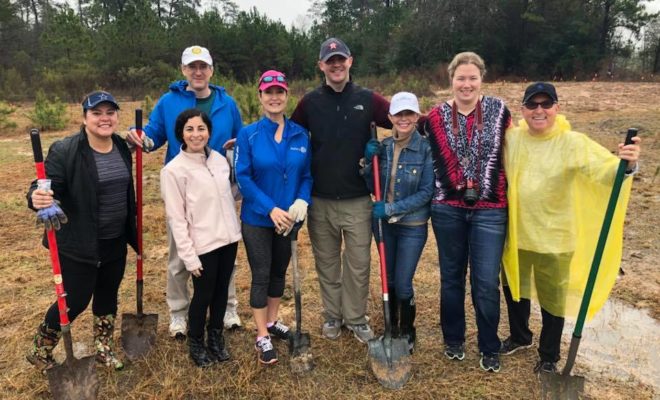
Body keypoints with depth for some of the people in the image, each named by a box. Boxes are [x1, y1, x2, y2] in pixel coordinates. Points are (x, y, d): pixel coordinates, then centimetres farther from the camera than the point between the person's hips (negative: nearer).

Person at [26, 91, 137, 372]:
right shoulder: (65, 151, -17)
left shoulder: (122, 147, 3)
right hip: (78, 245, -6)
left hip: (116, 242, 6)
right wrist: (37, 197, -45)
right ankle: (40, 351, 30)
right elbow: (47, 185, -21)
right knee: (75, 301, 3)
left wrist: (132, 232, 17)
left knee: (108, 296, 18)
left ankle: (103, 348, 39)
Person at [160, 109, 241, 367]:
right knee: (203, 295, 9)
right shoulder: (174, 169, -13)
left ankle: (216, 338, 37)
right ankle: (196, 343, 32)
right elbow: (176, 218, -13)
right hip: (203, 245, -5)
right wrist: (189, 256, -14)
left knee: (222, 291, 16)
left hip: (229, 238, 5)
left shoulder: (219, 159, 4)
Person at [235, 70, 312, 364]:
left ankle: (272, 321, 36)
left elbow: (307, 175, 3)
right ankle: (262, 337, 15)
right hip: (257, 219, -3)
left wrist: (301, 202, -15)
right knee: (261, 276, 3)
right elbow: (243, 177, -12)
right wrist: (271, 209, -19)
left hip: (288, 218, 3)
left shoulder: (300, 134, -1)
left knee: (279, 272, 17)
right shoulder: (248, 134, -8)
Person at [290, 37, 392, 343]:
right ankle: (332, 316, 31)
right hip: (320, 201, 1)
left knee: (358, 263, 6)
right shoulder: (310, 102, 3)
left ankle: (356, 318, 25)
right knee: (327, 263, 13)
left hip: (357, 200, -1)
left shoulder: (367, 99, 0)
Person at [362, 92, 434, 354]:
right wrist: (369, 161, -12)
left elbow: (426, 193, -14)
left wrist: (390, 208, -19)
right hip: (385, 224, 4)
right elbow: (370, 187, 5)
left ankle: (407, 334, 26)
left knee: (403, 284, 0)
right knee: (389, 281, 16)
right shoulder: (383, 147, 0)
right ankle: (391, 329, 37)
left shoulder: (426, 148, -14)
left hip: (412, 226, -4)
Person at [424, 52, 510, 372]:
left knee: (486, 282, 0)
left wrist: (489, 191, -3)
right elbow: (434, 161, 5)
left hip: (489, 209, -1)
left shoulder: (498, 110, 1)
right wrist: (454, 188, -3)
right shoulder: (436, 117, 2)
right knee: (451, 276, 13)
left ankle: (490, 348, 20)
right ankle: (453, 340, 31)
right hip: (448, 208, 1)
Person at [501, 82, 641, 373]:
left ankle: (548, 357, 37)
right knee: (514, 289, 23)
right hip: (515, 234, 4)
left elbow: (606, 169, -27)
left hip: (553, 237, -3)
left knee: (552, 300, 13)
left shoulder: (573, 143, -15)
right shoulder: (511, 138, -3)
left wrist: (627, 165, -48)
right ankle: (519, 336, 50)